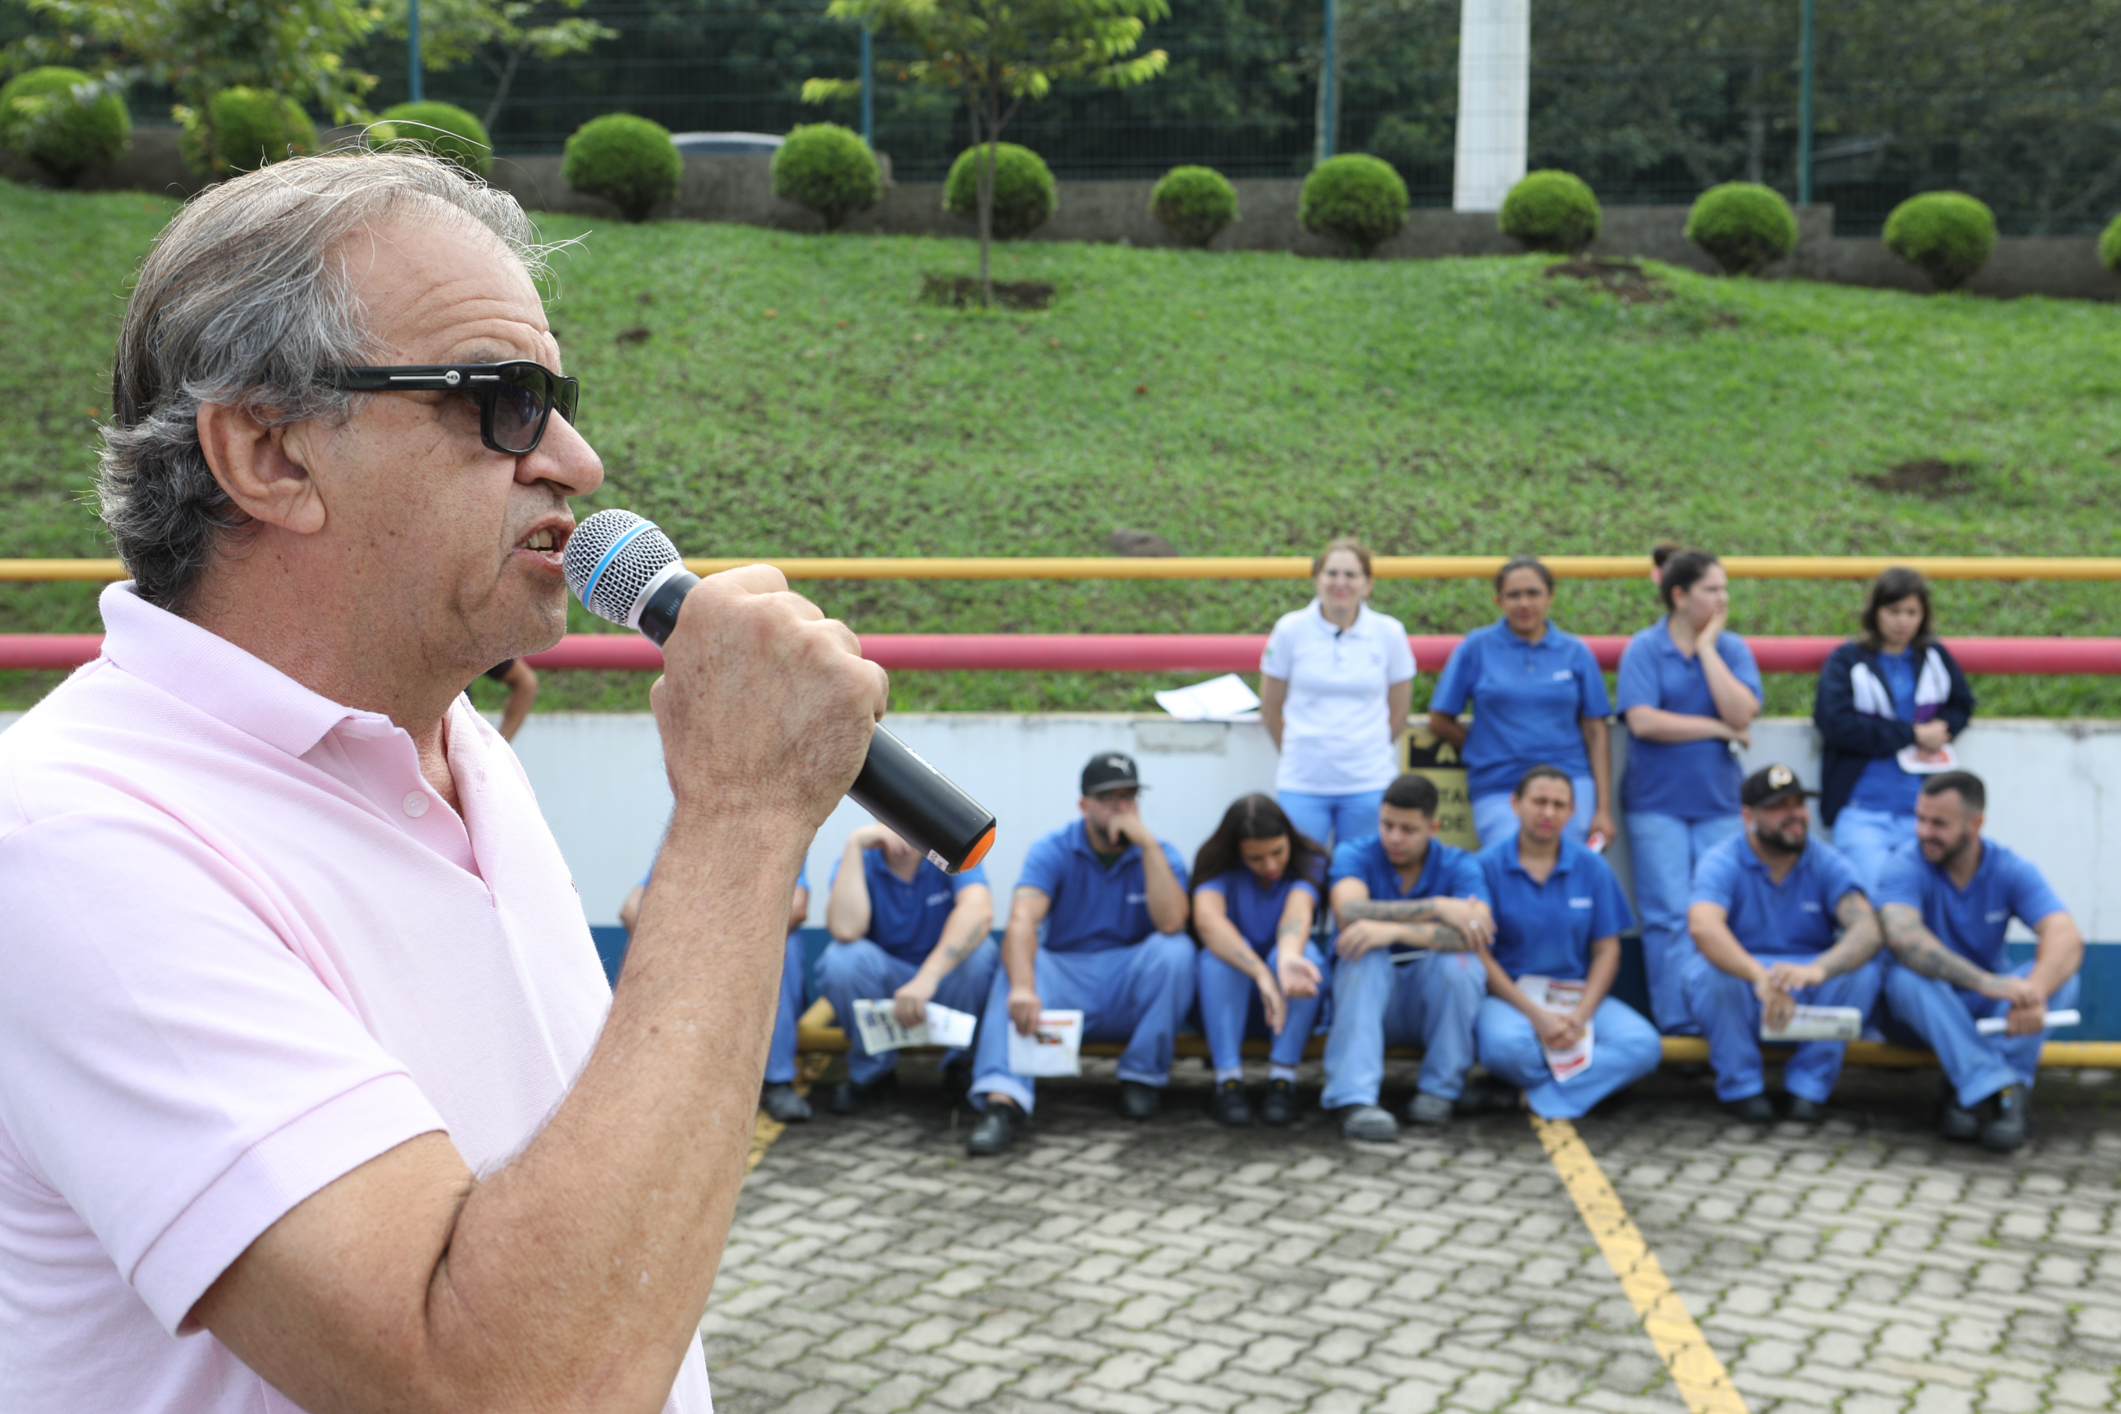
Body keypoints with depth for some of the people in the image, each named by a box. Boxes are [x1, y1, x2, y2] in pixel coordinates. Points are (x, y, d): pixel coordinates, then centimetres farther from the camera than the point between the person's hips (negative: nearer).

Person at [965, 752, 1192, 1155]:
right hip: (1064, 982, -1)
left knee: (1176, 949, -28)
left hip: (1131, 993, 1)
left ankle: (1143, 1076, -12)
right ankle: (1003, 1100, -49)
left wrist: (1148, 844, -23)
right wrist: (1022, 987, -43)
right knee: (1013, 969, -31)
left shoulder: (1159, 854, 0)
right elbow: (1022, 921, -23)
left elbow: (1171, 923, -20)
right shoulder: (1053, 851, -4)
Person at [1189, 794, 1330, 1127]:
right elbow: (1206, 919, -34)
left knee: (1304, 951, -30)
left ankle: (1282, 1079, -27)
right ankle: (1228, 1080, -32)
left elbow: (1298, 912, -32)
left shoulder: (1308, 863, -10)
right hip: (1225, 998, 0)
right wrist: (1261, 973, -50)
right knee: (1221, 950, -31)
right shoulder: (1217, 865, -12)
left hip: (1291, 1002, 1)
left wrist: (1289, 956, -57)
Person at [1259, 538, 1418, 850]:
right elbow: (1270, 709, 8)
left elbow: (1399, 711, 11)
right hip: (1302, 784, 0)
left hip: (1369, 781, 0)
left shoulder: (1389, 633, 1)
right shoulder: (1291, 630, -1)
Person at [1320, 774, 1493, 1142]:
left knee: (1460, 961, -30)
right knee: (1365, 956, -32)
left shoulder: (1458, 866, -8)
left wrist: (1395, 930, -39)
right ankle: (1353, 1099, -38)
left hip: (1433, 1000, 0)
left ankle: (1439, 1089, -12)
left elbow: (1474, 936, -28)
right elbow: (1349, 912, -31)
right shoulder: (1354, 855, -8)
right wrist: (1437, 907, -33)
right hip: (1368, 998, 0)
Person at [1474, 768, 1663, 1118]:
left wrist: (1579, 1017, -12)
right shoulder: (1488, 866, -3)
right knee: (1505, 1044, -38)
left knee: (1644, 1046, -24)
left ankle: (1544, 1094, -16)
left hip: (1577, 995, 3)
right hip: (1510, 995, -3)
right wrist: (1535, 1015, -16)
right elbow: (1479, 954, -7)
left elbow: (1606, 951, 4)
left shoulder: (1592, 869, 6)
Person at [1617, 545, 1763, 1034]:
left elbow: (1741, 712, -10)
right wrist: (1719, 729, -8)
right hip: (1657, 804, -2)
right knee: (1670, 918, -5)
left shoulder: (1732, 648, 6)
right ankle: (1681, 1024, -3)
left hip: (1718, 803, 2)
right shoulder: (1644, 649, -1)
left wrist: (1707, 647, -8)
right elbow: (1643, 721, -14)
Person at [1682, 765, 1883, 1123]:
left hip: (1811, 1002, 2)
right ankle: (1741, 1086, -12)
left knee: (1864, 971, -25)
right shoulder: (1722, 863, -12)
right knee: (1706, 970, -33)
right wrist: (1761, 978, -51)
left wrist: (1818, 969, -46)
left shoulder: (1826, 863, -5)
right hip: (1741, 997, -2)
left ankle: (1809, 1085, -11)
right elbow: (1702, 926, -33)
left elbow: (1868, 930, -23)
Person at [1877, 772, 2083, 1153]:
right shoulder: (1906, 868, -16)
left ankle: (1968, 1092, -30)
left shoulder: (2012, 870, -8)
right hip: (1924, 1010, -2)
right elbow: (1903, 937, -37)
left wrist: (2035, 992, -46)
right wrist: (1987, 982, -50)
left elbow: (2066, 938, -24)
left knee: (2062, 977, -24)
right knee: (1908, 974, -35)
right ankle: (2000, 1091, -39)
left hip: (1988, 1011, 3)